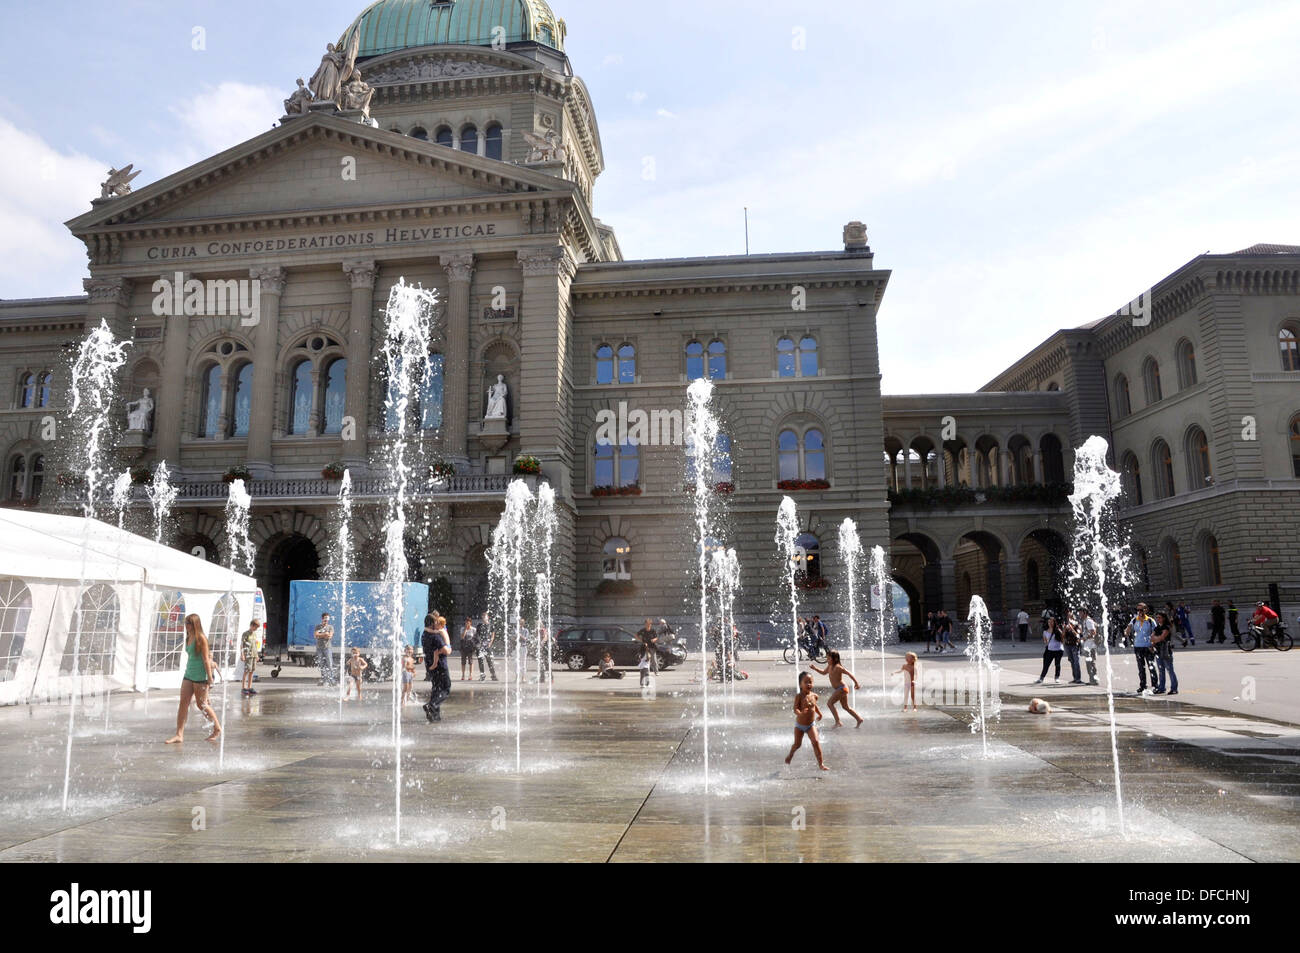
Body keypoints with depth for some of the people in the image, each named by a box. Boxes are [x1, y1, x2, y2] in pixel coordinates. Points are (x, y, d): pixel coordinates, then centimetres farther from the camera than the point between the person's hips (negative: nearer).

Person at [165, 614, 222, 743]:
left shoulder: (201, 638, -13)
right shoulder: (188, 638, 10)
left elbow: (206, 659, -15)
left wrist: (209, 677, -15)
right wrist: (188, 671, 19)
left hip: (200, 676, -7)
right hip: (188, 675, 7)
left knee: (201, 705, 2)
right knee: (183, 703, 1)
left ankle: (217, 729, 17)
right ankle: (179, 735, 3)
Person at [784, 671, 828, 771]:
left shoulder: (814, 696, -3)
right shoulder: (799, 696, -19)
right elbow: (795, 709, -26)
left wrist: (819, 713, 11)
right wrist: (800, 713, -45)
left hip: (810, 725, 3)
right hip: (799, 725, -3)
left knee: (816, 742, -13)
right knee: (797, 744, 9)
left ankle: (821, 763, -6)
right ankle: (790, 755, 41)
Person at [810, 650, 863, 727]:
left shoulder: (837, 667, -21)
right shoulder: (830, 666, 7)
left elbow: (849, 673, -22)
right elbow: (824, 672, 25)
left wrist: (856, 683, -23)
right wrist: (815, 668, 13)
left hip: (841, 688, -10)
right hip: (841, 689, 10)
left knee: (830, 703, -12)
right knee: (845, 707, 20)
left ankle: (838, 721, -10)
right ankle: (859, 719, 26)